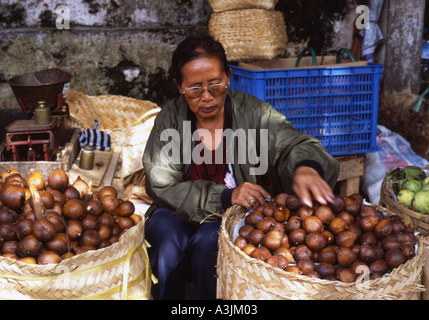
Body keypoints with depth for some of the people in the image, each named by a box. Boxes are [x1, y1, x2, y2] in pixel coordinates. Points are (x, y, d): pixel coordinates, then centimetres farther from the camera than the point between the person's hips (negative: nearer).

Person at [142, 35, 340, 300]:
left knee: (209, 241, -31)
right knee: (165, 231, -29)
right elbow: (161, 186, -12)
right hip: (183, 215, 2)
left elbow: (295, 144, -17)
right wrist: (225, 197, -26)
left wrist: (305, 166, -44)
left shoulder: (252, 112, -8)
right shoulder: (170, 118, -6)